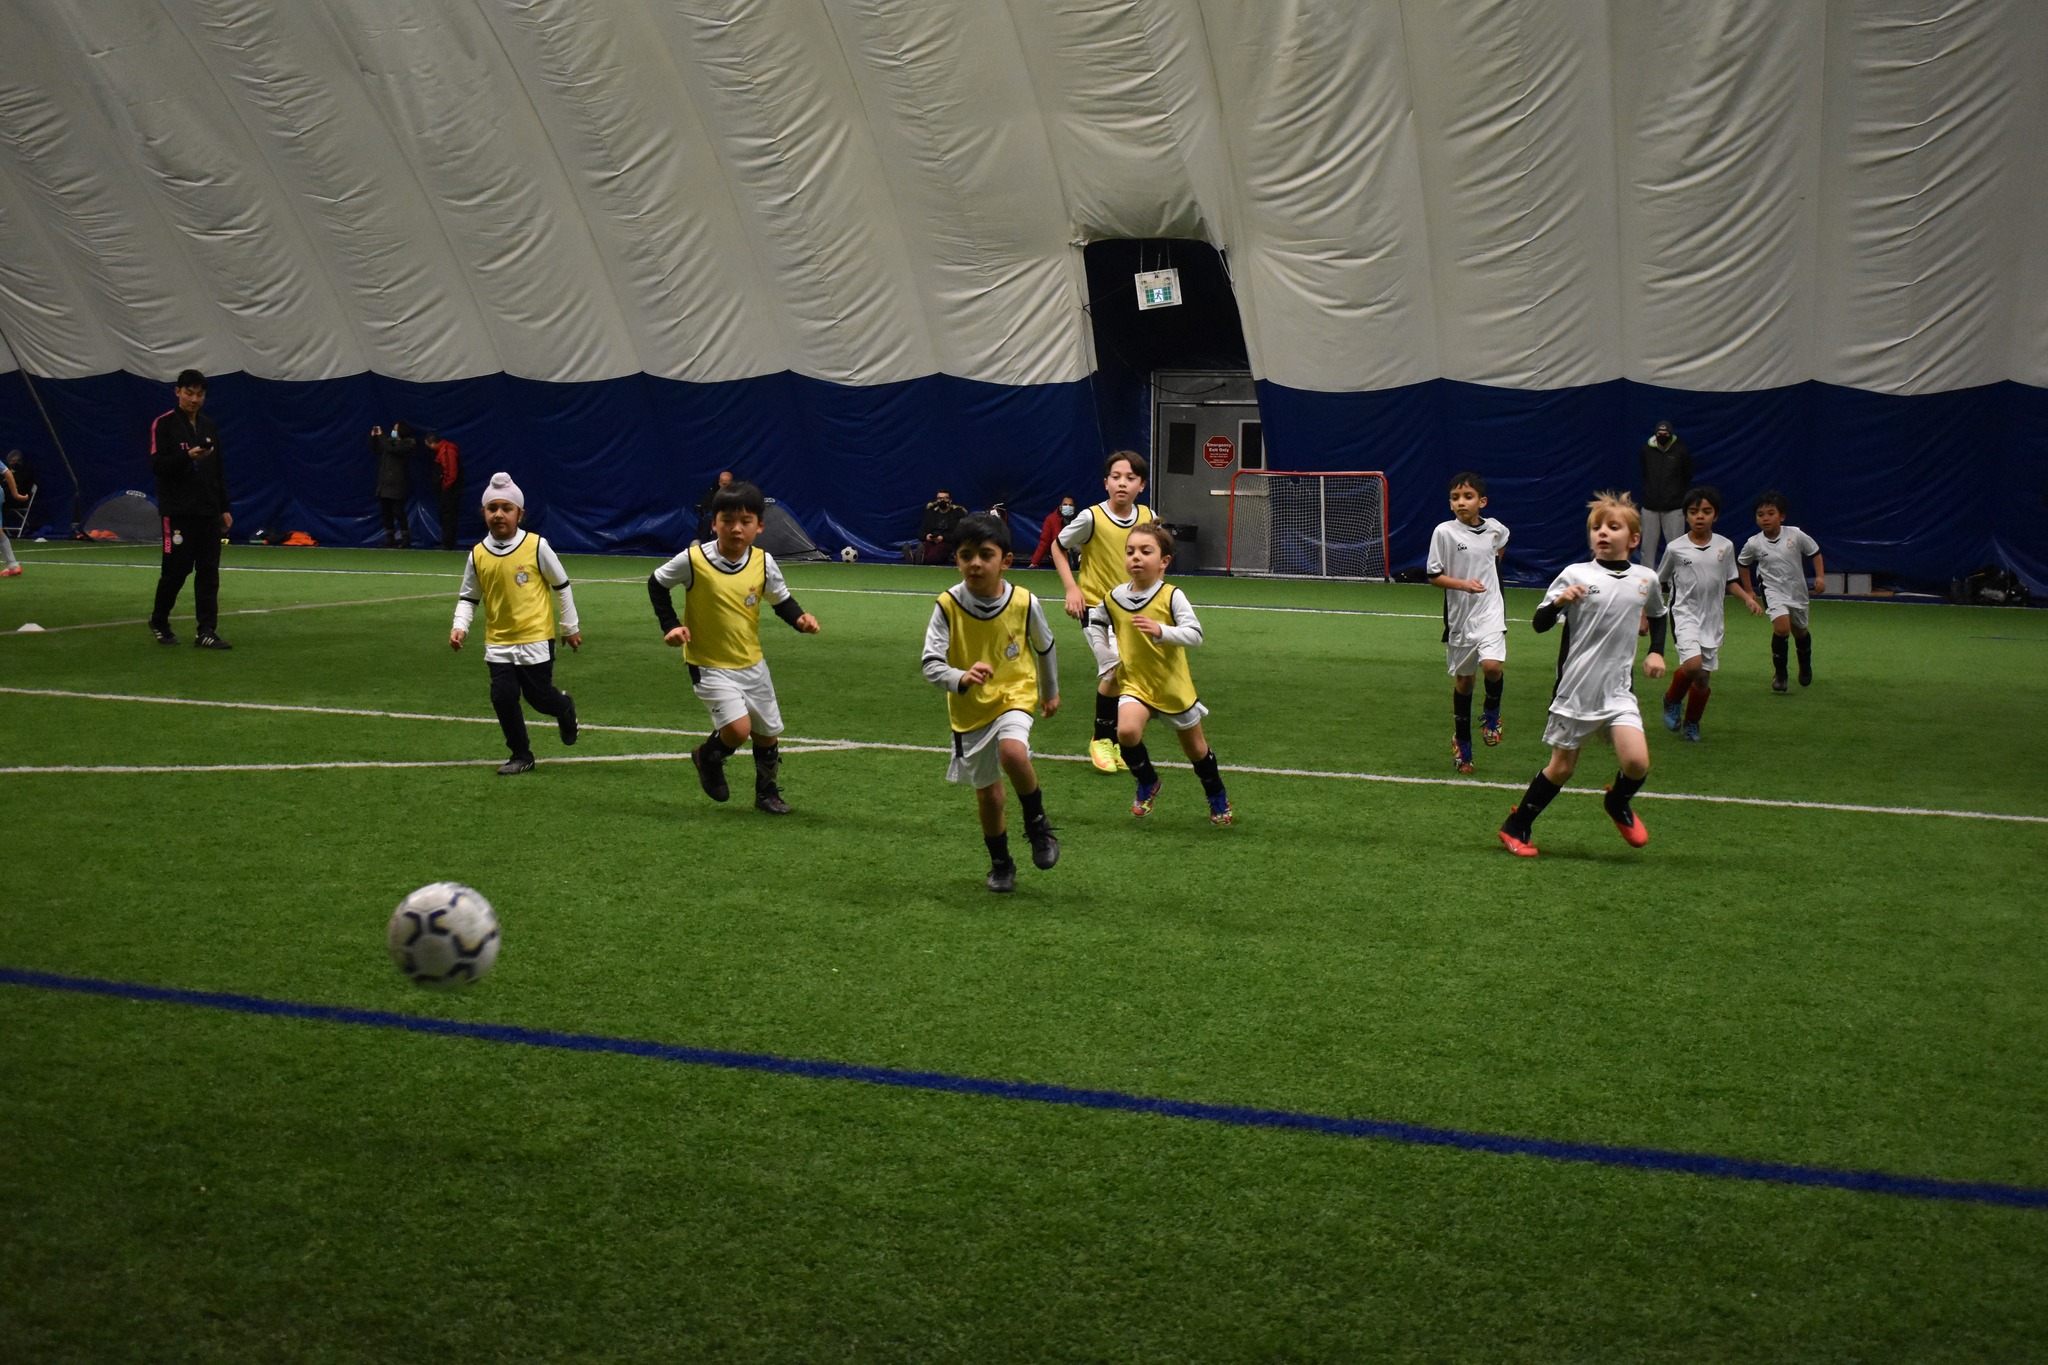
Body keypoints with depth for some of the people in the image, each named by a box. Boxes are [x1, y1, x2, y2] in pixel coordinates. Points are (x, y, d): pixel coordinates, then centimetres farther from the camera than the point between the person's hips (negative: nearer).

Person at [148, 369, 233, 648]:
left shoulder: (210, 427, 14)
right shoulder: (164, 425, -3)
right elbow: (157, 465, -11)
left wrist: (224, 508, 13)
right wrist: (187, 457, -26)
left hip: (208, 511, 5)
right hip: (177, 511, -5)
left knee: (209, 572, 0)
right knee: (176, 568, -2)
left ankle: (207, 631, 1)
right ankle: (158, 621, 20)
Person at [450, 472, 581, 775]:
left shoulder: (537, 546, -10)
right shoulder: (478, 555, -2)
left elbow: (562, 586, 0)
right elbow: (468, 598, 9)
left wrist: (570, 627, 6)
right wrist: (460, 627, -9)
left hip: (536, 637, -3)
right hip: (498, 642, 3)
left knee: (538, 695, 2)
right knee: (503, 696, -2)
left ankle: (564, 708, 39)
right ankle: (521, 755, 16)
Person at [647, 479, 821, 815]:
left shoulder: (763, 562, -9)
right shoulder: (693, 560, -18)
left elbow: (781, 599, 6)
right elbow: (656, 583, -1)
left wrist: (799, 618, -15)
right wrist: (670, 625, -10)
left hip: (752, 664, 4)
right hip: (710, 665, -4)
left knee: (767, 734, 13)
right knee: (738, 728, -21)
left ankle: (768, 793, 39)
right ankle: (709, 757, 13)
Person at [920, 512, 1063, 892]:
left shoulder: (1024, 602, -13)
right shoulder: (947, 605, -16)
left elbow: (1044, 647, 8)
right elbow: (931, 664, -21)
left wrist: (1051, 691, 21)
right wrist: (961, 678, -41)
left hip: (1015, 696, -1)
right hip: (969, 709, 1)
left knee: (1012, 752, -32)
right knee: (987, 793, 11)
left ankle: (1038, 825, -6)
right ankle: (1000, 864, 36)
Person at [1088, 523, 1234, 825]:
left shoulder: (1171, 596, -16)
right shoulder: (1113, 598, -4)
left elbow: (1195, 634, -25)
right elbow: (1095, 623, 18)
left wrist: (1162, 631, -40)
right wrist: (1104, 653, 8)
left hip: (1173, 685, -2)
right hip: (1134, 683, 2)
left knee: (1196, 748, 14)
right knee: (1126, 730, -27)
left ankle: (1217, 798, 41)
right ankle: (1147, 783, 0)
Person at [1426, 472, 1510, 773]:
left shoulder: (1494, 528, 1)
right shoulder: (1444, 532, -9)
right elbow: (1434, 576, -8)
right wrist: (1464, 584, -21)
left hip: (1490, 610, 1)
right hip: (1460, 615, -1)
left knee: (1492, 665, -23)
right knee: (1463, 680, 10)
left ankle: (1491, 713, 7)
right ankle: (1461, 742, 28)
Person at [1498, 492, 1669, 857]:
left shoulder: (1646, 580, 4)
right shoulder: (1575, 575, -7)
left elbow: (1658, 615, 26)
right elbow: (1540, 624, -8)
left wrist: (1657, 652, 13)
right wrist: (1559, 601, -26)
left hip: (1618, 692, 2)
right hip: (1575, 690, -2)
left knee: (1637, 762, -16)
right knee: (1561, 769, 6)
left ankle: (1619, 803, 18)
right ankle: (1516, 827, 26)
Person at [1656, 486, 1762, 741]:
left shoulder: (1725, 546, 3)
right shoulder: (1675, 549, -5)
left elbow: (1730, 581, 16)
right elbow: (1659, 583, 8)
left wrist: (1748, 598, 1)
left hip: (1712, 619, 3)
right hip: (1685, 615, -3)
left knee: (1704, 678, 7)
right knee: (1693, 664, -25)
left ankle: (1692, 723, 30)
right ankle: (1672, 699, 4)